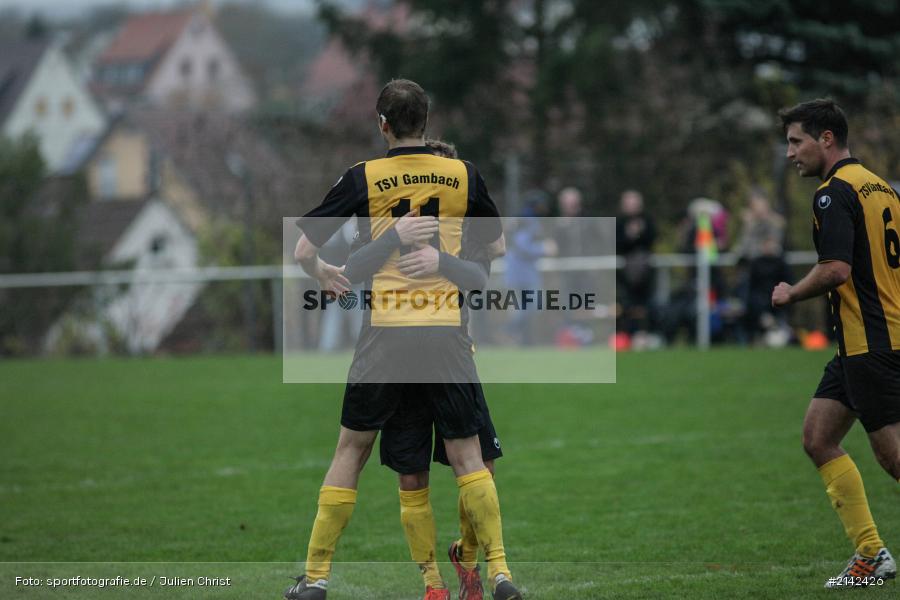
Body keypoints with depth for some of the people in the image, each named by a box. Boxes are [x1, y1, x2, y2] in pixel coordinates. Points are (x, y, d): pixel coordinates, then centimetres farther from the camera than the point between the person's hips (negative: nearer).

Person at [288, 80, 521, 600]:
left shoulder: (363, 178, -1)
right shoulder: (463, 175, 4)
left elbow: (304, 250, 1)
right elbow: (496, 244, 19)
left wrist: (322, 275, 23)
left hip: (385, 332, -1)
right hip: (447, 328, 1)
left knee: (352, 450, 11)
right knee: (467, 456, 7)